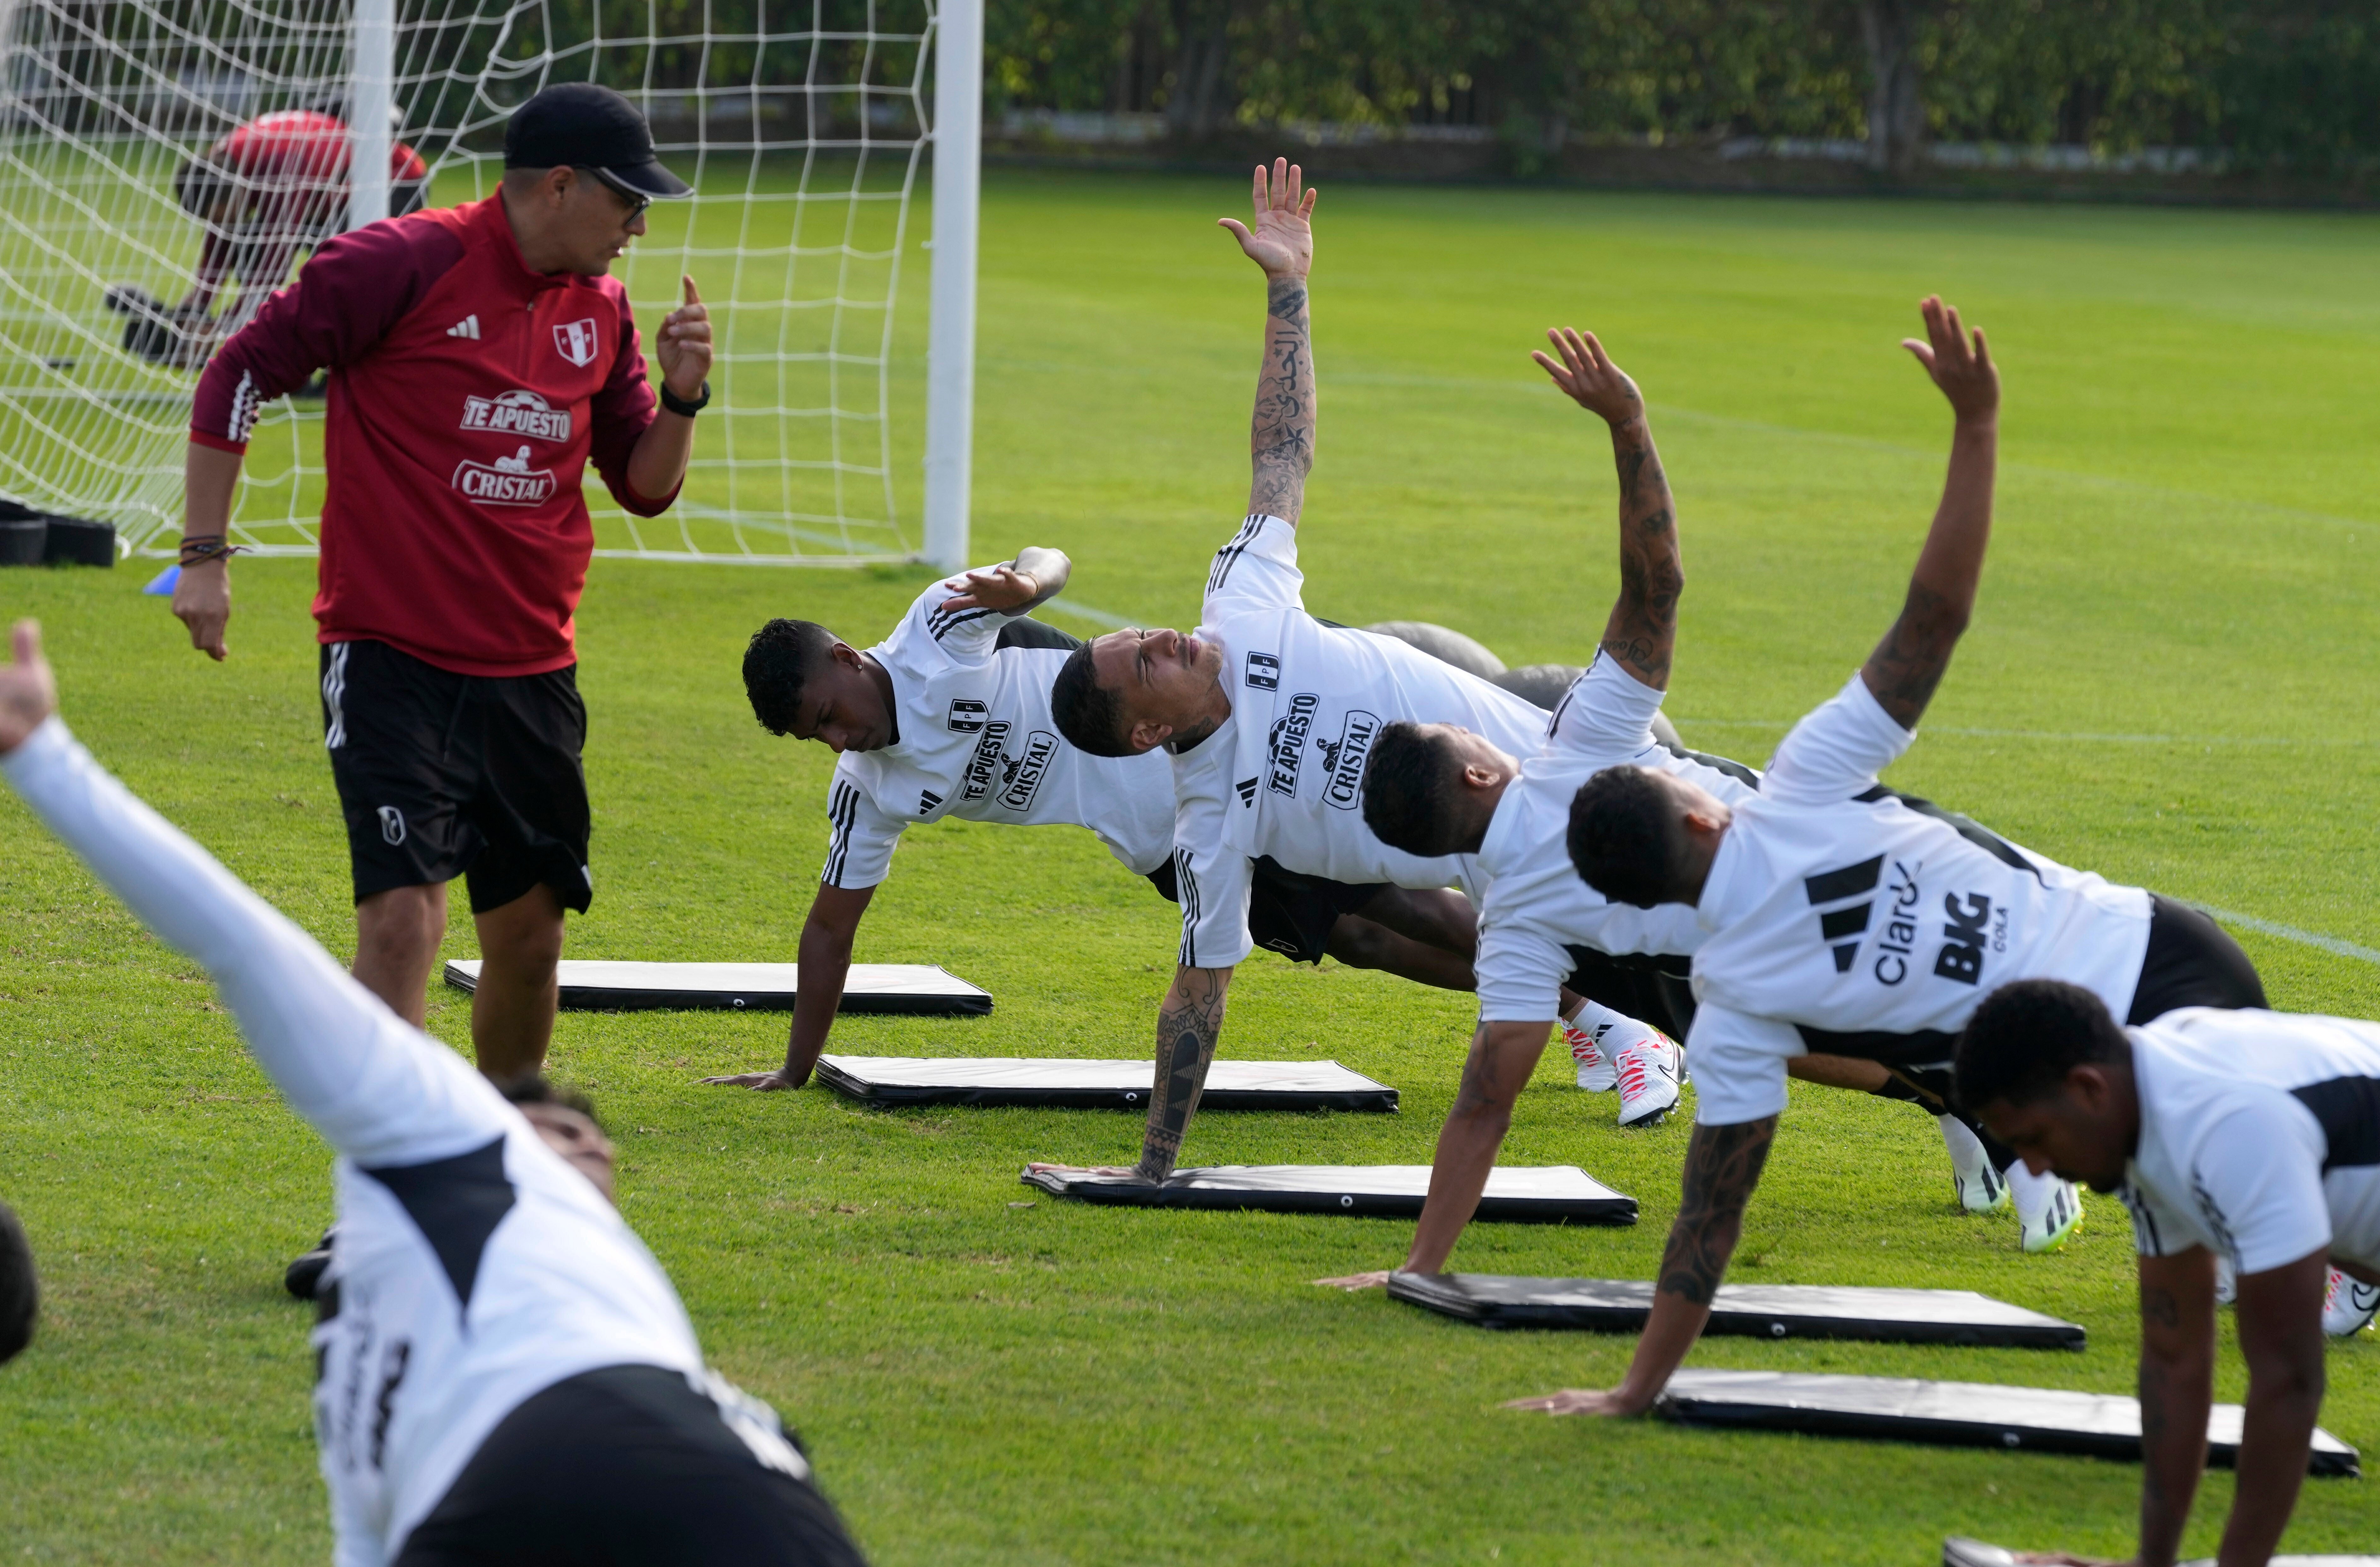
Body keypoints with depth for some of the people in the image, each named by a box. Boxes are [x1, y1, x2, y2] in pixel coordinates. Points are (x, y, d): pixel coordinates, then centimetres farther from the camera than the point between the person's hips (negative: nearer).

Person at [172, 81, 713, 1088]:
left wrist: (681, 397, -3)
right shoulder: (404, 265, -11)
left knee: (529, 937, 10)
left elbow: (647, 486, 17)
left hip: (533, 671, 6)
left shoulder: (600, 309, 8)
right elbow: (240, 374, -7)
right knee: (403, 915, -17)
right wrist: (204, 555, -10)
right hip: (391, 658, -6)